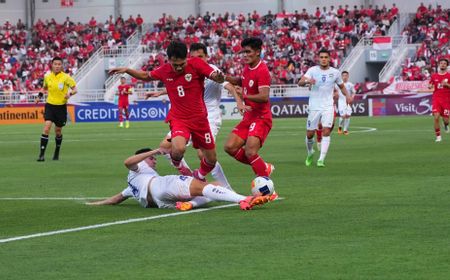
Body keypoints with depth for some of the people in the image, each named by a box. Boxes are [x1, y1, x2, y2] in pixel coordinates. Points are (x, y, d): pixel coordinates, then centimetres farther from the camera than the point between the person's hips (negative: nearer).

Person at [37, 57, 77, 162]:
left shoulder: (66, 77, -9)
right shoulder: (47, 77, 1)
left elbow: (75, 89, -7)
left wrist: (70, 93, -28)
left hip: (61, 106, -1)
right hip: (50, 105, 1)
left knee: (58, 131, 11)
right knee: (47, 127, -17)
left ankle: (57, 153, 36)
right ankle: (42, 154, -18)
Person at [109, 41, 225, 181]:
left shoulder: (196, 64, -12)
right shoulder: (164, 70, -3)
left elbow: (217, 78, -19)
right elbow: (146, 76, 17)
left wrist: (219, 77, -43)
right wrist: (127, 70, 6)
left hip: (199, 119, 1)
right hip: (178, 118, -1)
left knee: (211, 160, 8)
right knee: (178, 149, -33)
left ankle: (199, 176, 43)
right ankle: (176, 162, 4)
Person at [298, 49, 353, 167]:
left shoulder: (335, 72, 3)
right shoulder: (312, 70, -4)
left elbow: (341, 86, 18)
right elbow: (300, 82, -16)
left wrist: (347, 95, -2)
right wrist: (307, 81, -39)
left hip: (328, 106, 0)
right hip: (314, 107, 0)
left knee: (326, 131, -17)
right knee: (310, 134, 5)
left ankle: (321, 159, -17)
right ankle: (310, 152, 34)